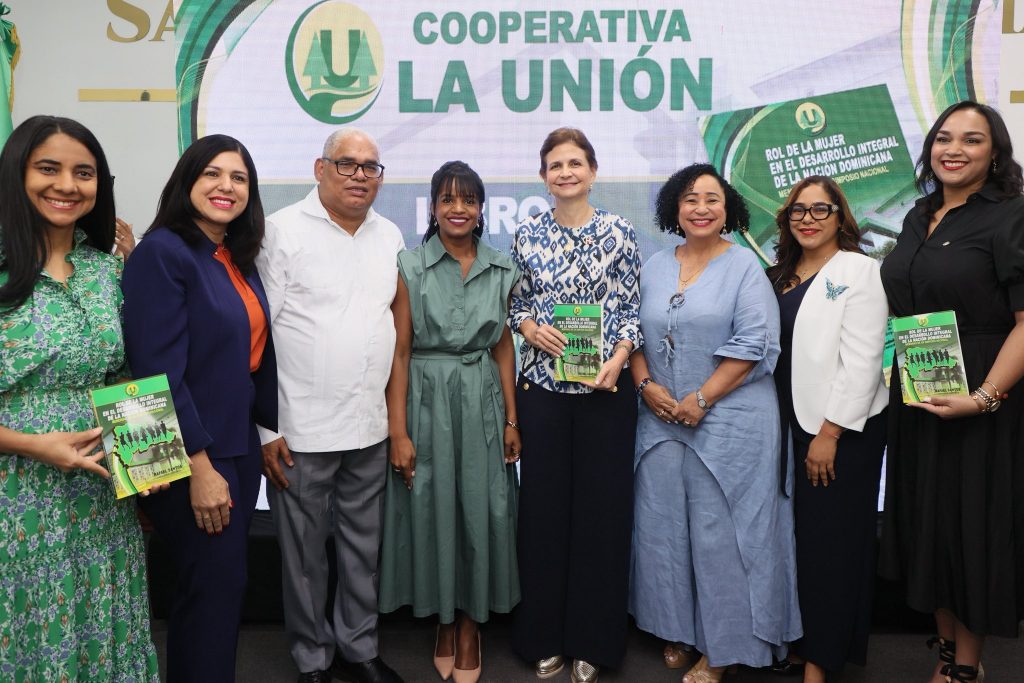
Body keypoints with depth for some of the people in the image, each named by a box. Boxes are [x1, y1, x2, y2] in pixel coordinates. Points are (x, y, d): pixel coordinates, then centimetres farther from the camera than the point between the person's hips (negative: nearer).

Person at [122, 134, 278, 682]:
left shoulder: (240, 260, 9)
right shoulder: (161, 252, -14)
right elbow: (160, 370, -20)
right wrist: (200, 466, -21)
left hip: (240, 448, 8)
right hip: (190, 458, -8)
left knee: (222, 585, 17)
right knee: (217, 586, 2)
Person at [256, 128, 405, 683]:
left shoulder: (390, 236, 10)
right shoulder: (283, 231, -6)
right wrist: (265, 429, -12)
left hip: (371, 428, 5)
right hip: (300, 430, -5)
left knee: (364, 547, 16)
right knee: (305, 553, 10)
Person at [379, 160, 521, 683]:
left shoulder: (501, 270, 6)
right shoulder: (410, 267, -3)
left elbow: (503, 347, 9)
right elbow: (399, 352, -6)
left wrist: (511, 418, 4)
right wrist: (398, 431, -10)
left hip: (483, 403, 2)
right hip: (427, 401, -2)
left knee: (480, 509, 6)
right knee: (432, 508, 6)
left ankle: (471, 624, 24)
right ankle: (444, 622, 26)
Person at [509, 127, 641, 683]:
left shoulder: (619, 233, 1)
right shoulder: (527, 235, 6)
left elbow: (631, 308, 2)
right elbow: (516, 304, 11)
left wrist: (618, 358, -14)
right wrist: (531, 328, -9)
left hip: (605, 387, -1)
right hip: (541, 386, 1)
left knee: (602, 504, 4)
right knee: (543, 506, 6)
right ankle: (544, 638, 23)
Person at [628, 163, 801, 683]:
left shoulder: (744, 266, -3)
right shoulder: (654, 267, 11)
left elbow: (753, 346, -11)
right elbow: (633, 334, 12)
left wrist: (700, 400, -15)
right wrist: (646, 384, -5)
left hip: (728, 420, -5)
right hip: (661, 419, 5)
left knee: (719, 532, 1)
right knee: (661, 524, 10)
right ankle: (675, 628, 28)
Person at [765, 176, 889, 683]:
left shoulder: (858, 270, -8)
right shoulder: (781, 274, 13)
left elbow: (861, 361, -15)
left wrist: (830, 434, -17)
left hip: (843, 430, -6)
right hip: (793, 424, 6)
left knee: (831, 541, 2)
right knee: (802, 535, 12)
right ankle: (797, 640, 26)